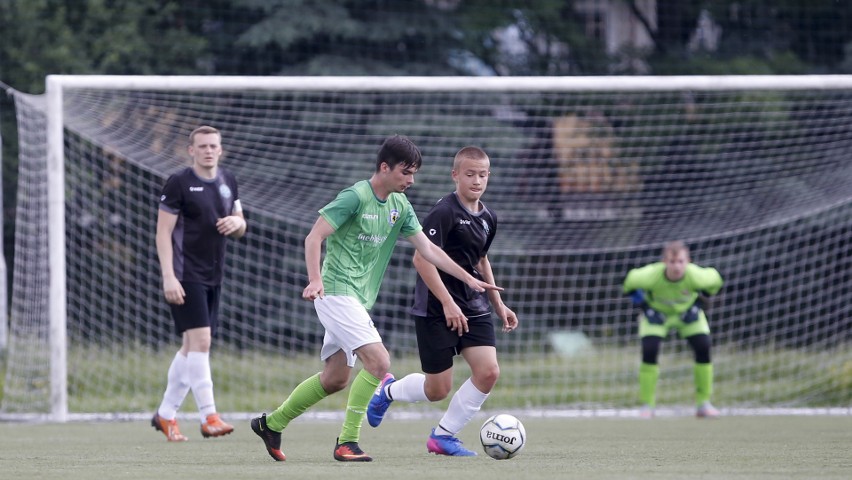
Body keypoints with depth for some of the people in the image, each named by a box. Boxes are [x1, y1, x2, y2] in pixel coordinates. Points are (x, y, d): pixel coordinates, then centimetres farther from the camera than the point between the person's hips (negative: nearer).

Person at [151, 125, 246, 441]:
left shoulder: (228, 182, 11)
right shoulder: (179, 183, -8)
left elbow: (241, 228, 20)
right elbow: (163, 232, -10)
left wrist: (237, 222, -5)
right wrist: (168, 277, -18)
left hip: (212, 278, 7)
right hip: (185, 276, -7)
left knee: (192, 348, 10)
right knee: (200, 341, -15)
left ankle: (166, 414, 21)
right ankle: (208, 417, -16)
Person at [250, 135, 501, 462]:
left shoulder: (400, 206, 10)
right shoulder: (355, 197, -14)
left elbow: (427, 249, 14)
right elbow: (314, 237, -16)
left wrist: (469, 279, 9)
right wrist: (316, 280, -29)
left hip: (359, 300, 9)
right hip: (338, 293, -9)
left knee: (335, 378, 14)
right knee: (378, 362, -19)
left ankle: (270, 424, 27)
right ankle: (347, 442, -13)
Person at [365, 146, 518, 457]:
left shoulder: (487, 219, 10)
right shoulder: (444, 212, -15)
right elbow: (421, 258, -20)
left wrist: (498, 305, 24)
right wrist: (448, 303, -24)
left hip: (473, 307, 7)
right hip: (435, 310, -7)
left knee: (488, 372, -11)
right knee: (438, 389, -2)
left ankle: (443, 436, 4)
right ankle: (388, 390, 31)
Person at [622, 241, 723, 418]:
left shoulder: (696, 276, -35)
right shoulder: (651, 275, -38)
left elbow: (715, 279, -11)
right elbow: (630, 281, -14)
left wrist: (700, 302, -14)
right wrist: (643, 305, -15)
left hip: (687, 314, 1)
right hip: (656, 313, -1)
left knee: (703, 348, -14)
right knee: (649, 351, -21)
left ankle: (703, 404, 1)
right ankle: (647, 405, -6)